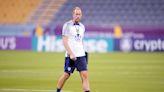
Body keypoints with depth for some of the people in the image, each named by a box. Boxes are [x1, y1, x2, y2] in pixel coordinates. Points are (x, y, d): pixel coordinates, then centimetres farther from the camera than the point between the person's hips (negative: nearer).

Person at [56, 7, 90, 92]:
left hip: (81, 55, 5)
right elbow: (65, 41, -10)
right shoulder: (67, 25, -5)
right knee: (66, 75, 4)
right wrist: (71, 54, -18)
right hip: (71, 55, -5)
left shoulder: (82, 26, 13)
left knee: (85, 75, -7)